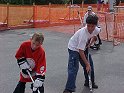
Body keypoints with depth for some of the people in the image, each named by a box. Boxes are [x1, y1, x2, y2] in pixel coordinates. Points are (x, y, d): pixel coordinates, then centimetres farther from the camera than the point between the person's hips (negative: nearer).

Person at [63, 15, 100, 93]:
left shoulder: (96, 30, -18)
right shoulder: (83, 33, -37)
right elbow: (80, 51, -33)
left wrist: (90, 43, 2)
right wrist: (87, 64, -30)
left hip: (84, 47, 7)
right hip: (74, 48, -7)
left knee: (90, 64, 10)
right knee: (73, 68, -17)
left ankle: (89, 82, 31)